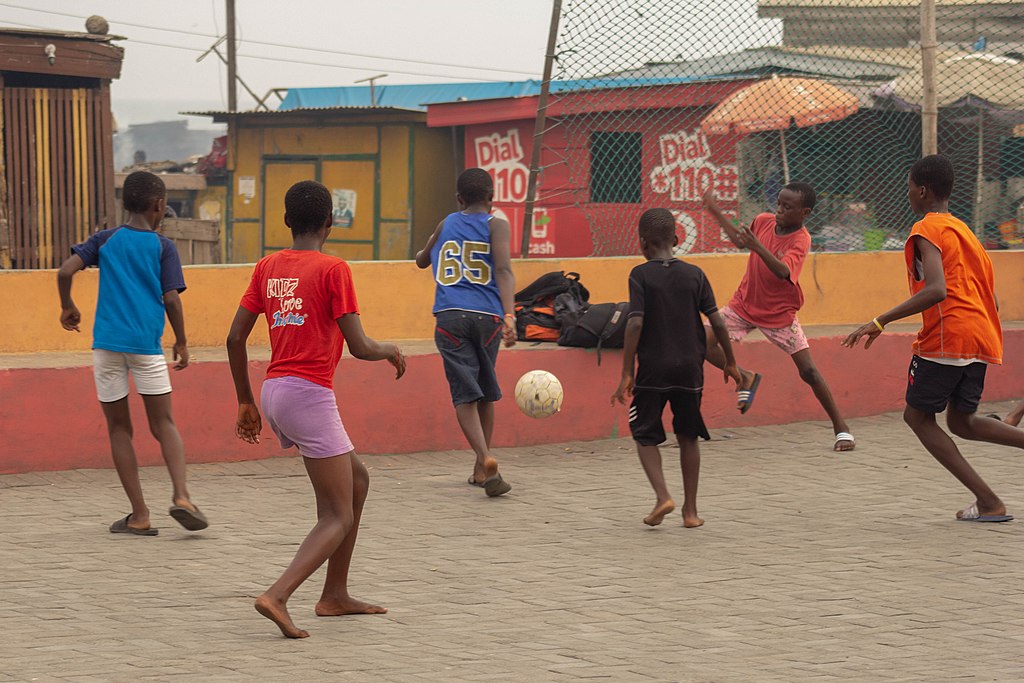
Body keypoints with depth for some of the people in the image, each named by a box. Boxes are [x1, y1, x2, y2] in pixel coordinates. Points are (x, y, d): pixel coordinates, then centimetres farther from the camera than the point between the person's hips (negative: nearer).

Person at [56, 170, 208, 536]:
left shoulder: (105, 240, 7)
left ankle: (140, 516, 5)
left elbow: (66, 270, -3)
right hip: (146, 343, -1)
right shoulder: (163, 246, 3)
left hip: (107, 343, 1)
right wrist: (181, 343, 10)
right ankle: (181, 495, -13)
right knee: (163, 424, 9)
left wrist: (67, 307, 13)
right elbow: (171, 299, -2)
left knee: (119, 429, 9)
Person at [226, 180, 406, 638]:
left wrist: (246, 402, 19)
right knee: (338, 518, -3)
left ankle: (335, 595, 24)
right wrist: (391, 352, 9)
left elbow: (235, 338, 10)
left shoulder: (267, 268, 10)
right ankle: (277, 597, -22)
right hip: (310, 394, -8)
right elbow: (358, 346, -12)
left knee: (356, 480, 23)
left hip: (274, 392, 8)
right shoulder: (333, 270, -8)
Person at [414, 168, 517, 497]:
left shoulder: (446, 224, 16)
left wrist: (424, 251, 57)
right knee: (485, 392, 17)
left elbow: (421, 260, 34)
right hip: (487, 315, -1)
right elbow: (503, 269, -11)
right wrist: (509, 315, -20)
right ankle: (481, 469, 23)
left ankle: (485, 458, -27)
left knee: (465, 394, -5)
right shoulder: (496, 225, 6)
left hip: (449, 316, 1)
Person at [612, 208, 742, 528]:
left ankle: (663, 495, -9)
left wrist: (627, 373, -12)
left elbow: (635, 323, -15)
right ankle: (690, 510, 14)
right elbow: (717, 322, -1)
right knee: (688, 436, 15)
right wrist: (730, 362, 12)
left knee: (644, 435, 12)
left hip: (652, 369, -3)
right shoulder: (694, 274, 2)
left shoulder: (640, 275, -6)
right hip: (689, 368, 3)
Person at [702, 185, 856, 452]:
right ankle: (746, 378, 10)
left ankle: (840, 427, 7)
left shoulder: (800, 240, -20)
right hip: (744, 304, 5)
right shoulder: (764, 221, -4)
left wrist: (758, 247, -52)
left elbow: (783, 272, -38)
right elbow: (741, 241, 18)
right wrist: (716, 212, 15)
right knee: (704, 344, -14)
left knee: (808, 370, -7)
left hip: (779, 313, -5)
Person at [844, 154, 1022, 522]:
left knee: (918, 416, 6)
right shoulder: (964, 230, 21)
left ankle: (989, 503, -3)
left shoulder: (926, 230, -6)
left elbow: (936, 289, -21)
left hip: (946, 337, -8)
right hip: (982, 338, 8)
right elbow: (991, 296, 22)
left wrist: (880, 322, -21)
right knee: (961, 421, 18)